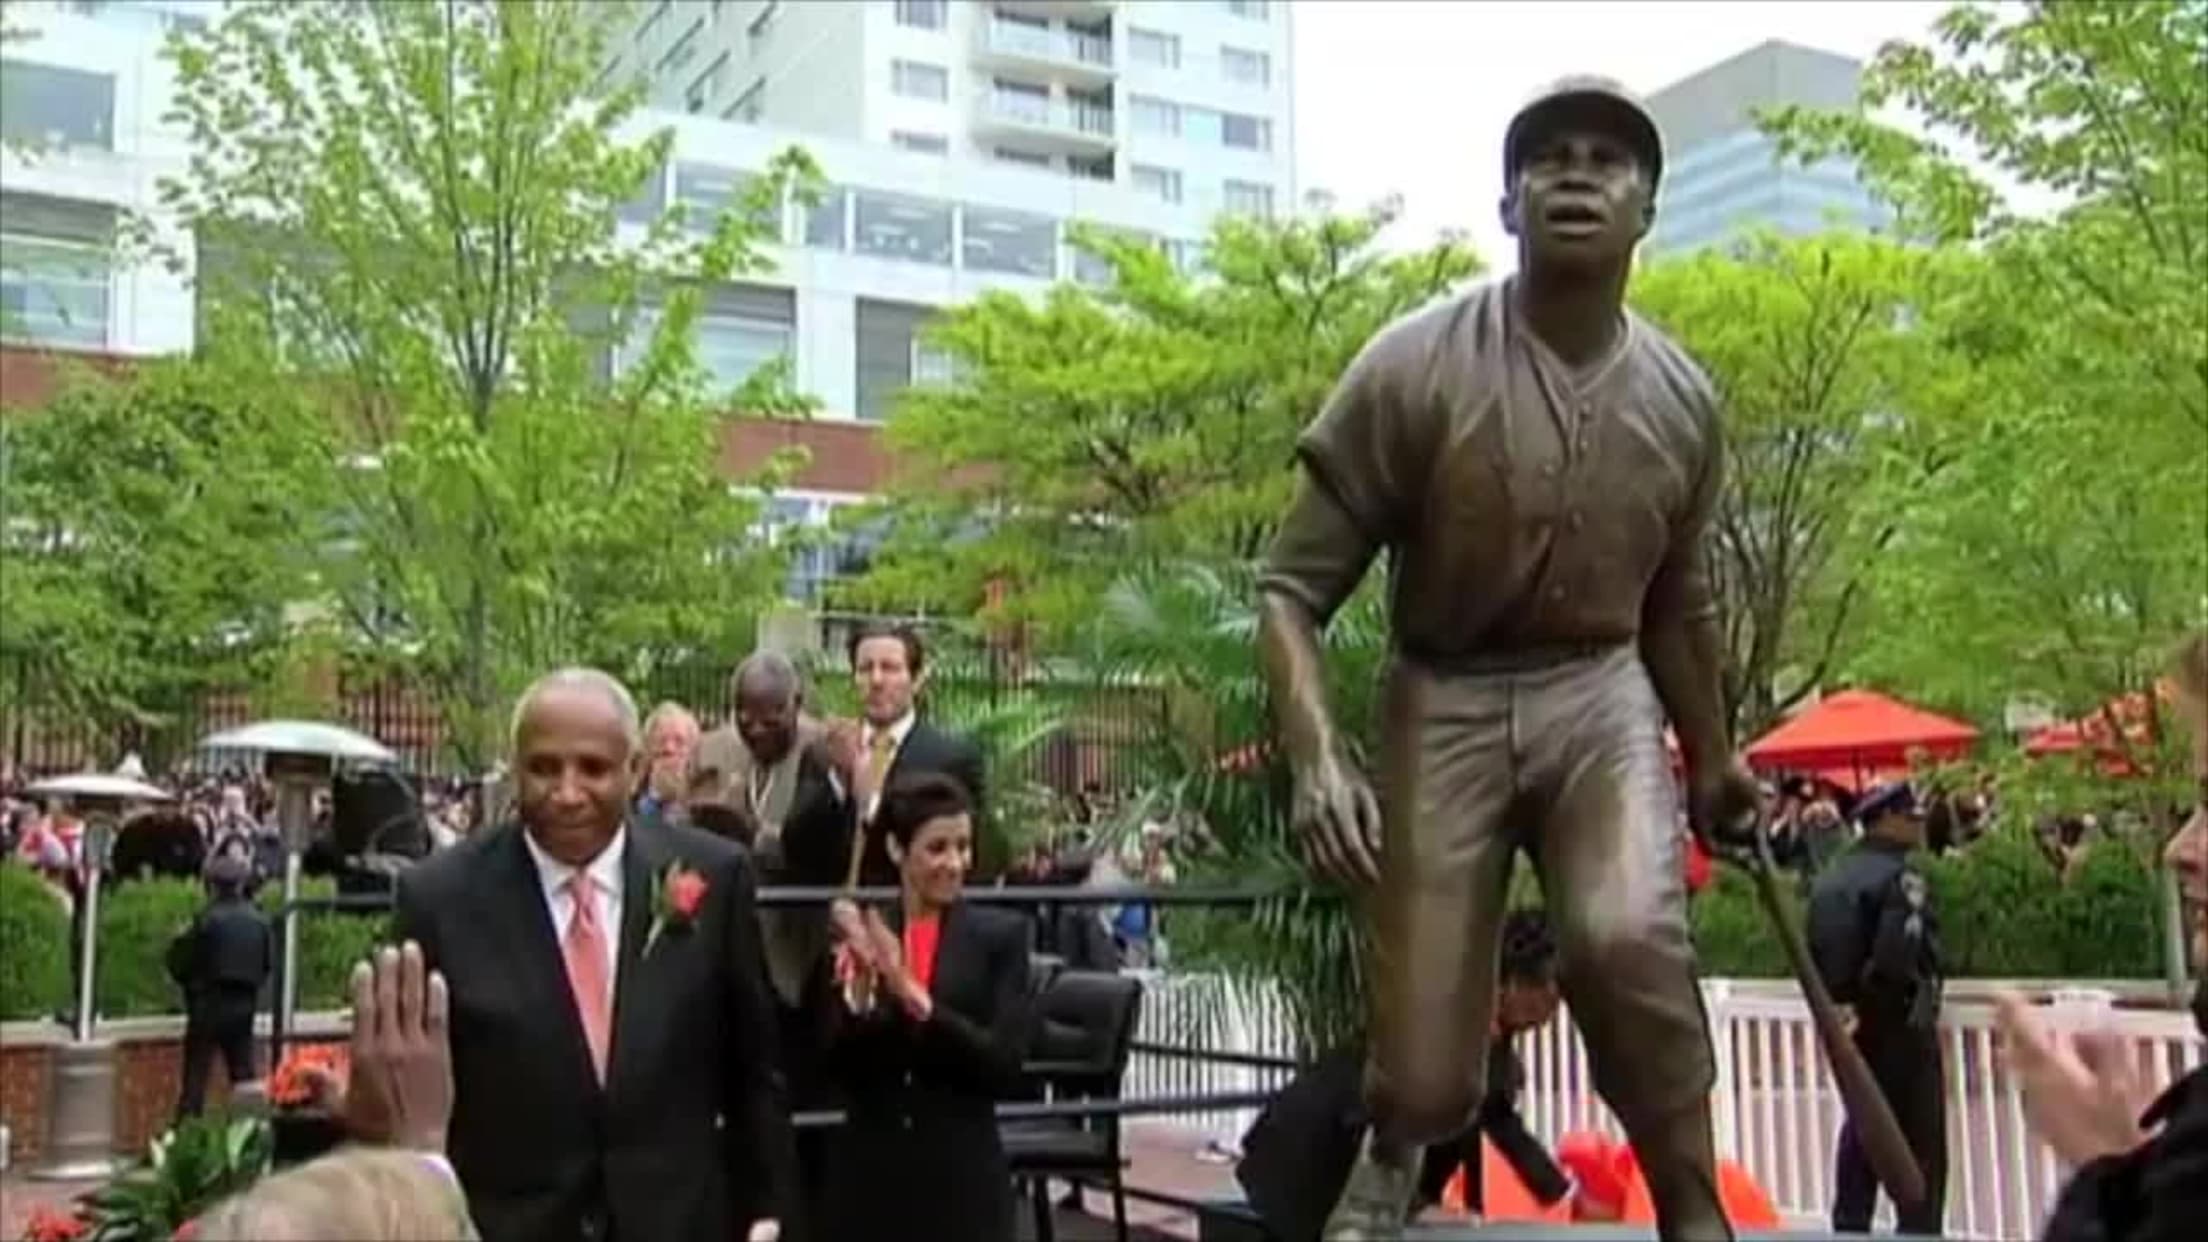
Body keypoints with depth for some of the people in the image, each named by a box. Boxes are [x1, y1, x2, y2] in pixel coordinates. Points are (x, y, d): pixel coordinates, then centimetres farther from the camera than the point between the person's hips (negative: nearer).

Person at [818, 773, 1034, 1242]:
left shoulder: (1001, 934, -1)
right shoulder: (857, 934, 3)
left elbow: (1004, 1065, -10)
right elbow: (835, 1065, -1)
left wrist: (914, 997, -20)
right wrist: (859, 990, -19)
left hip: (962, 1180, -2)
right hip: (869, 1176, 2)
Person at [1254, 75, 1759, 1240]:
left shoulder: (1681, 398, 1)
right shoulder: (1416, 367, -14)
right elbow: (1292, 588, -12)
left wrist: (1712, 760, 24)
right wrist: (1317, 755, -28)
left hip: (1601, 693, 2)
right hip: (1445, 702, -2)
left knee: (1629, 933, -31)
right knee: (1428, 1079, -4)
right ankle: (1392, 1149, 37)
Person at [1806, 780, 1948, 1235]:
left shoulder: (1831, 877, 10)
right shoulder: (1899, 877, -15)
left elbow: (1816, 953, 12)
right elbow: (1899, 956, -26)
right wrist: (1919, 1001, -11)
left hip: (1851, 1022, 8)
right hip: (1899, 1024, -8)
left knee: (1860, 1133, 16)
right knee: (1921, 1143, 1)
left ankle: (1849, 1228, 21)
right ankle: (1918, 1230, 2)